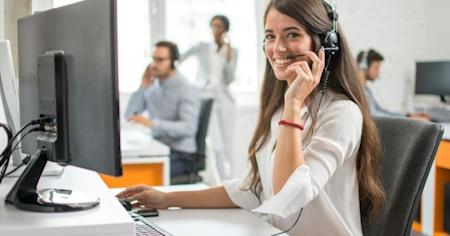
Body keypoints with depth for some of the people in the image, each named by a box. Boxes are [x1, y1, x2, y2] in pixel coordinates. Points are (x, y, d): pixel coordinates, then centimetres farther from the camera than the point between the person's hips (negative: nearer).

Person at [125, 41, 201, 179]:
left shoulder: (187, 90, -12)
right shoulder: (152, 87, 10)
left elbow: (189, 127, -26)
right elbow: (130, 115, 7)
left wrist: (152, 123, -36)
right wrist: (142, 87, -3)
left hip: (181, 155, -6)